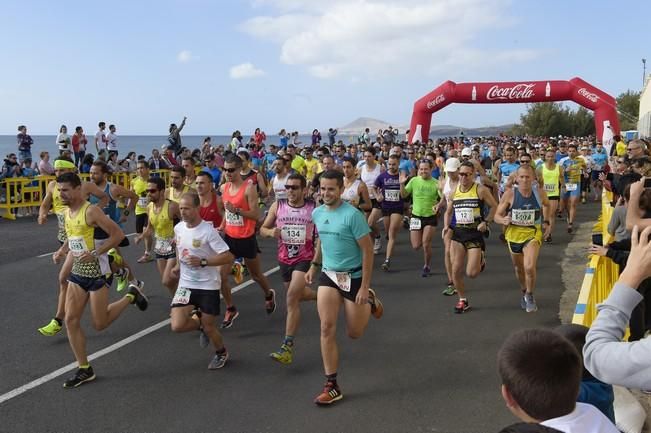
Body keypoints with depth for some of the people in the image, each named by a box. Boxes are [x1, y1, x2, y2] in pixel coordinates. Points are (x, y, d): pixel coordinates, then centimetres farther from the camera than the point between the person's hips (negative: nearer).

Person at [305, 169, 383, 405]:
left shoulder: (352, 215, -19)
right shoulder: (317, 213, 1)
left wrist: (365, 287, -18)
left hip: (353, 277, -4)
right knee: (327, 328, -8)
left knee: (354, 333, 8)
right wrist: (314, 265, 18)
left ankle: (369, 301, 39)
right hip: (328, 274, 4)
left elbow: (367, 251, -16)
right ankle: (332, 386, 2)